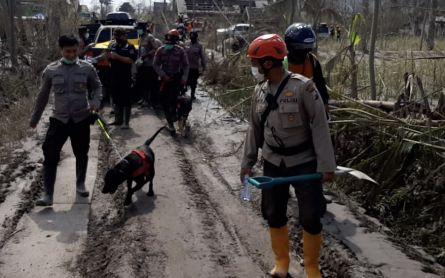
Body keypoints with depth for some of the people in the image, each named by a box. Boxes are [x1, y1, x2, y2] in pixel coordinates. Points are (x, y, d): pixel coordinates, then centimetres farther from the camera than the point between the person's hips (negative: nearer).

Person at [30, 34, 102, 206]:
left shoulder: (87, 68, -3)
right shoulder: (51, 70, -1)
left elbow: (97, 86, 9)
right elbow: (43, 95, 9)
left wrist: (96, 101, -12)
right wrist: (35, 118, 14)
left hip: (81, 119, 0)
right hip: (59, 119, 0)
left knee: (81, 155, 12)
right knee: (50, 156, -7)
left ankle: (80, 184, 33)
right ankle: (47, 194, -4)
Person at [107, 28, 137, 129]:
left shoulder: (129, 47, -5)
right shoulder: (112, 46, 13)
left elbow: (131, 60, -18)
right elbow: (109, 59, 18)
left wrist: (118, 56, -22)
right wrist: (108, 55, -5)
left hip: (125, 76, -6)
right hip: (114, 76, 6)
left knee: (126, 99, -4)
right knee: (116, 99, 13)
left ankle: (126, 122, -2)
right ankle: (118, 119, 23)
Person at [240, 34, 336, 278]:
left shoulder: (302, 87, -17)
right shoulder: (259, 91, 1)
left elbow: (319, 126, -15)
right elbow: (254, 128, 10)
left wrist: (326, 164, -16)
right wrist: (247, 161, 11)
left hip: (304, 162, -5)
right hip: (273, 163, 5)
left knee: (310, 218, 2)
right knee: (274, 215, 12)